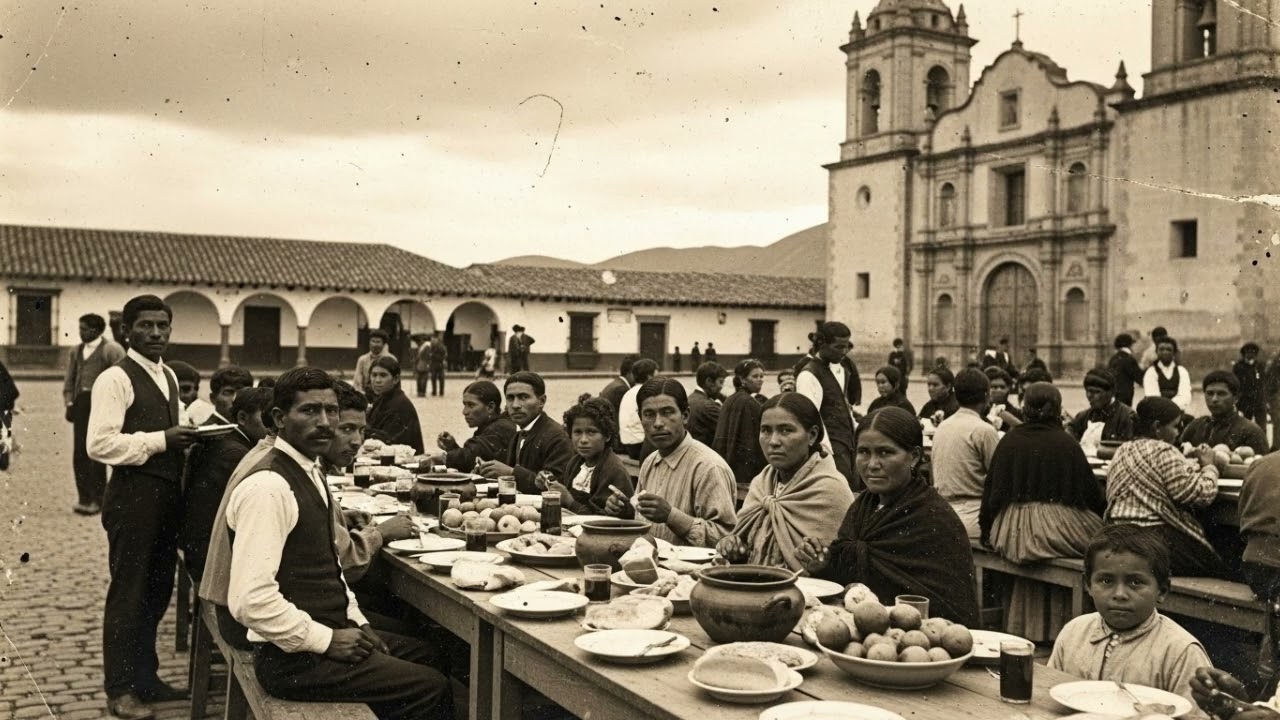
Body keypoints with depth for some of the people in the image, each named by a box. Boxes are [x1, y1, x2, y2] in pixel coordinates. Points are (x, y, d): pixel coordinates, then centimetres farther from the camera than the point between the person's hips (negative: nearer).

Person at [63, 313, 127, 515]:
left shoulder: (111, 350, -6)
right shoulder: (76, 351, 16)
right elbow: (69, 379, 20)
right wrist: (69, 402, 9)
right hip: (80, 405, 7)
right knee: (79, 453, 7)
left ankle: (98, 499, 5)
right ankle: (84, 497, 16)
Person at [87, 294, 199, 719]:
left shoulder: (169, 377, 14)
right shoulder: (115, 378, -12)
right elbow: (99, 445, -20)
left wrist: (183, 439, 5)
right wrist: (161, 440, -22)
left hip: (167, 494, 8)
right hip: (133, 496, -8)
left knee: (158, 590, 16)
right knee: (128, 592, 2)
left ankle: (145, 677, 30)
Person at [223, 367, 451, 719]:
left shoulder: (308, 472, 10)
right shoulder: (268, 487, -21)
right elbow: (250, 600, -27)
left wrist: (356, 622, 7)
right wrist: (326, 640, -19)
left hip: (325, 633, 10)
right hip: (294, 655, -10)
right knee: (431, 688, -12)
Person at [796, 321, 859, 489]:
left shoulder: (839, 368, 13)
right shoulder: (809, 375, -13)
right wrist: (827, 452, -20)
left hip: (848, 445, 8)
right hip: (832, 449, -8)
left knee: (855, 491, 7)